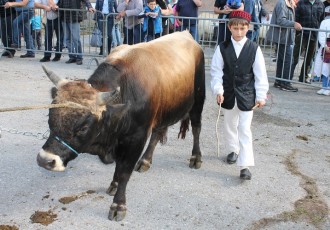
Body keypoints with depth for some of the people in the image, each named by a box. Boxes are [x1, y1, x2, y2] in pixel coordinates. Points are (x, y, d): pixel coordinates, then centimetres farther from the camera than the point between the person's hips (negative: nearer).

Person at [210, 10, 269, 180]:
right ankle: (233, 150, 44)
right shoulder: (222, 48, -5)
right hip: (229, 94, 2)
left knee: (245, 130, -5)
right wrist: (218, 91, -11)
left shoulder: (254, 48, -7)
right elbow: (216, 71, -2)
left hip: (247, 96, -2)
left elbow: (260, 74, -4)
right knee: (229, 125, 20)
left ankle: (245, 165, -2)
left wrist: (261, 96, -5)